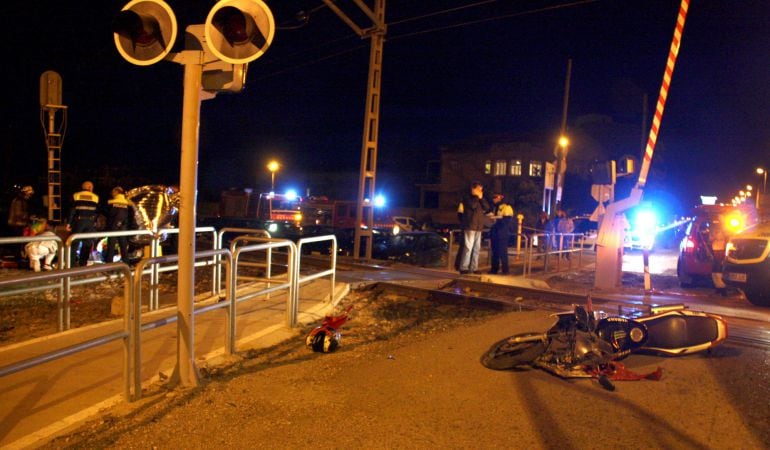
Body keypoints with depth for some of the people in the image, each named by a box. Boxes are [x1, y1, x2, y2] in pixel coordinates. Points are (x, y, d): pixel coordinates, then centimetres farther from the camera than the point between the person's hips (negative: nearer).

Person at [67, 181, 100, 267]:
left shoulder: (76, 195, 2)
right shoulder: (96, 197, 4)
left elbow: (72, 210, -1)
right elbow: (97, 212, 4)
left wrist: (69, 223, 1)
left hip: (78, 221, 0)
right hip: (90, 223, 0)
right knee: (87, 244, 6)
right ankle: (82, 263, 7)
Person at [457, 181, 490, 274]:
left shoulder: (480, 199, 20)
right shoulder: (467, 198, 0)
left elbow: (487, 208, 6)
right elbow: (472, 205, -19)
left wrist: (481, 198, -1)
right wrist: (477, 197, -6)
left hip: (479, 227, 7)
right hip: (470, 226, -7)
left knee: (476, 248, 5)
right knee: (468, 247, -12)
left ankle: (474, 267, 8)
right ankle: (464, 267, -10)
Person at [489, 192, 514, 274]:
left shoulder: (507, 207, -7)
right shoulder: (495, 208, 18)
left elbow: (507, 221, -16)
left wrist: (496, 220, -20)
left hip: (502, 234, -8)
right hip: (495, 233, 8)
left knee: (502, 252, -8)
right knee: (495, 252, 9)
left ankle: (506, 270, -2)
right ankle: (494, 269, 14)